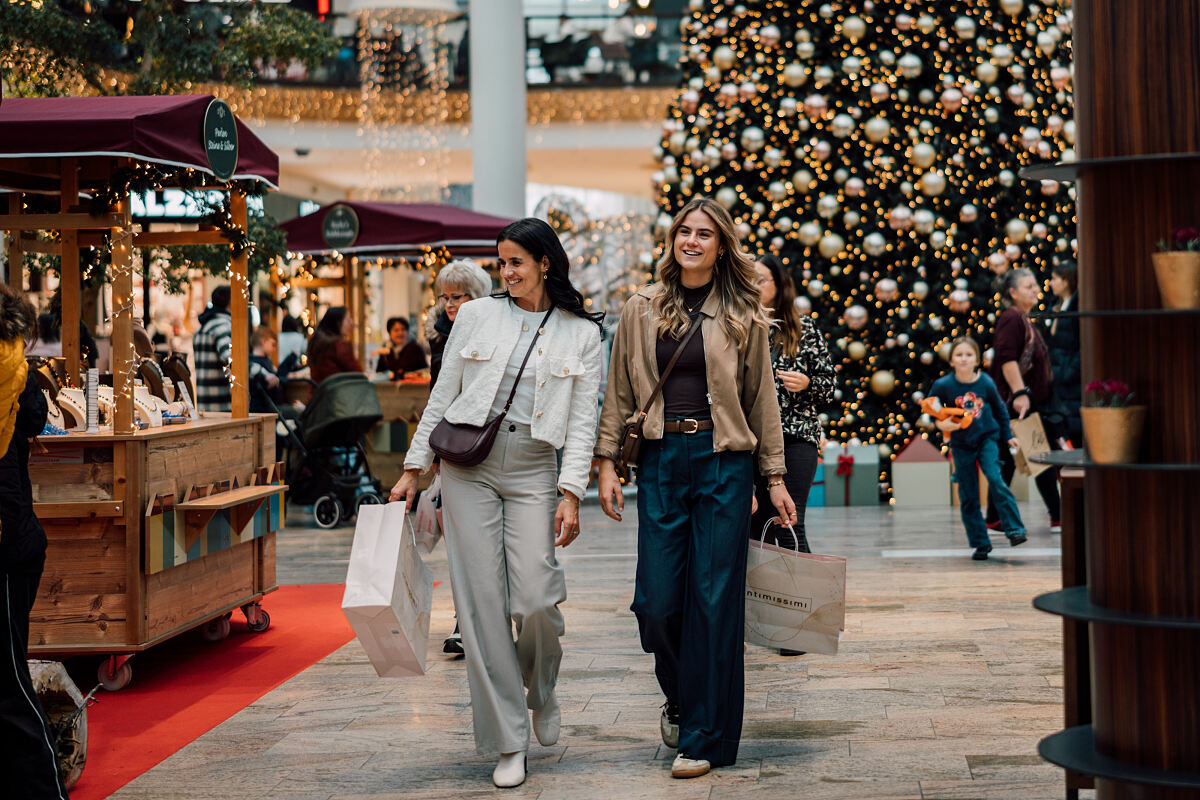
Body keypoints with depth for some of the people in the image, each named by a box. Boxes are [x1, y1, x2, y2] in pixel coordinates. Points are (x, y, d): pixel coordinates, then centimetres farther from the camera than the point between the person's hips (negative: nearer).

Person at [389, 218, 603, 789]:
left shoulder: (581, 333, 5)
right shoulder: (476, 316, 8)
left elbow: (582, 420, 2)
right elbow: (442, 396, 11)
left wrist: (571, 494, -7)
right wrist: (412, 470, 9)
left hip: (533, 470, -1)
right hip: (468, 464, 1)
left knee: (535, 599, -13)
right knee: (481, 601, -3)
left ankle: (542, 693, 22)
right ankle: (508, 743, 6)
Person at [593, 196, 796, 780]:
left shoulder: (743, 316, 5)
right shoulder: (641, 310, 8)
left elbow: (762, 400, 8)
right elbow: (619, 392, 10)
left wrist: (774, 478, 6)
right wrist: (607, 462, 2)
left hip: (723, 462, -1)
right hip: (660, 462, 2)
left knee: (714, 598, -2)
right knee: (656, 600, -1)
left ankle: (704, 736, 6)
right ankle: (680, 699, 28)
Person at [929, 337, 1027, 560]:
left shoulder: (986, 383, -8)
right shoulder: (943, 385, -12)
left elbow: (1000, 409, 9)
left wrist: (1008, 435, 13)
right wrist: (940, 424, -18)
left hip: (987, 438, -1)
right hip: (961, 445, 1)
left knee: (995, 479, -21)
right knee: (968, 497, 2)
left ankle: (1014, 529, -13)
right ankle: (980, 543, 12)